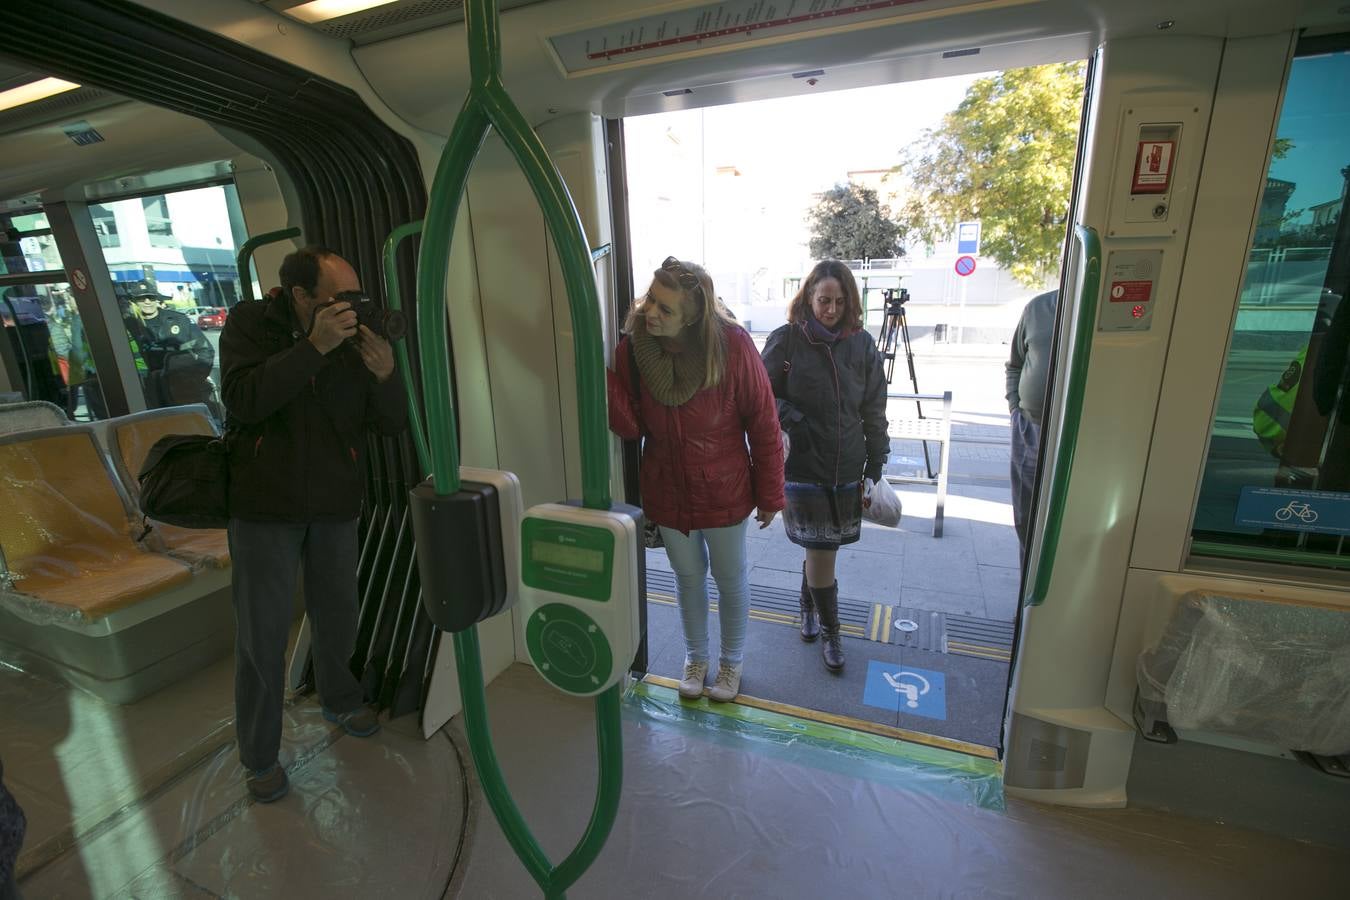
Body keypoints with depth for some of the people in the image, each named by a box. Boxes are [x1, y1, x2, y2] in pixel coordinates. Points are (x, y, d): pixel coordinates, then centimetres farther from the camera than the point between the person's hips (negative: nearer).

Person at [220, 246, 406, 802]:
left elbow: (391, 424, -7)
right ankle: (260, 756, 27)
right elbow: (245, 401, -24)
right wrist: (314, 346, -32)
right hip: (264, 506, -2)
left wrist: (384, 376, -27)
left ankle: (339, 701, 43)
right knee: (262, 632, 6)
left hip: (336, 507, 2)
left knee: (337, 616, 16)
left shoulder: (356, 339, -5)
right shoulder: (250, 324, -8)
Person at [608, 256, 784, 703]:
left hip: (722, 490, -2)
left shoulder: (731, 346, -21)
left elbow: (762, 423, -13)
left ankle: (732, 661, 45)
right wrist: (603, 377, -30)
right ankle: (695, 657, 47)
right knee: (688, 575, 22)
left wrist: (769, 495, -8)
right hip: (667, 491, 3)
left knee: (731, 577, 17)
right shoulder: (633, 348, -12)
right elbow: (631, 426, -14)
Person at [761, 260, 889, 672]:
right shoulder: (786, 340, -7)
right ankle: (830, 632, 24)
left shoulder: (862, 344, 1)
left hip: (847, 469, 3)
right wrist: (790, 419, -18)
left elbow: (874, 412, 5)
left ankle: (808, 604, 43)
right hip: (803, 467, -3)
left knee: (820, 548, 14)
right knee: (821, 552, 2)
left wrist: (875, 467, 4)